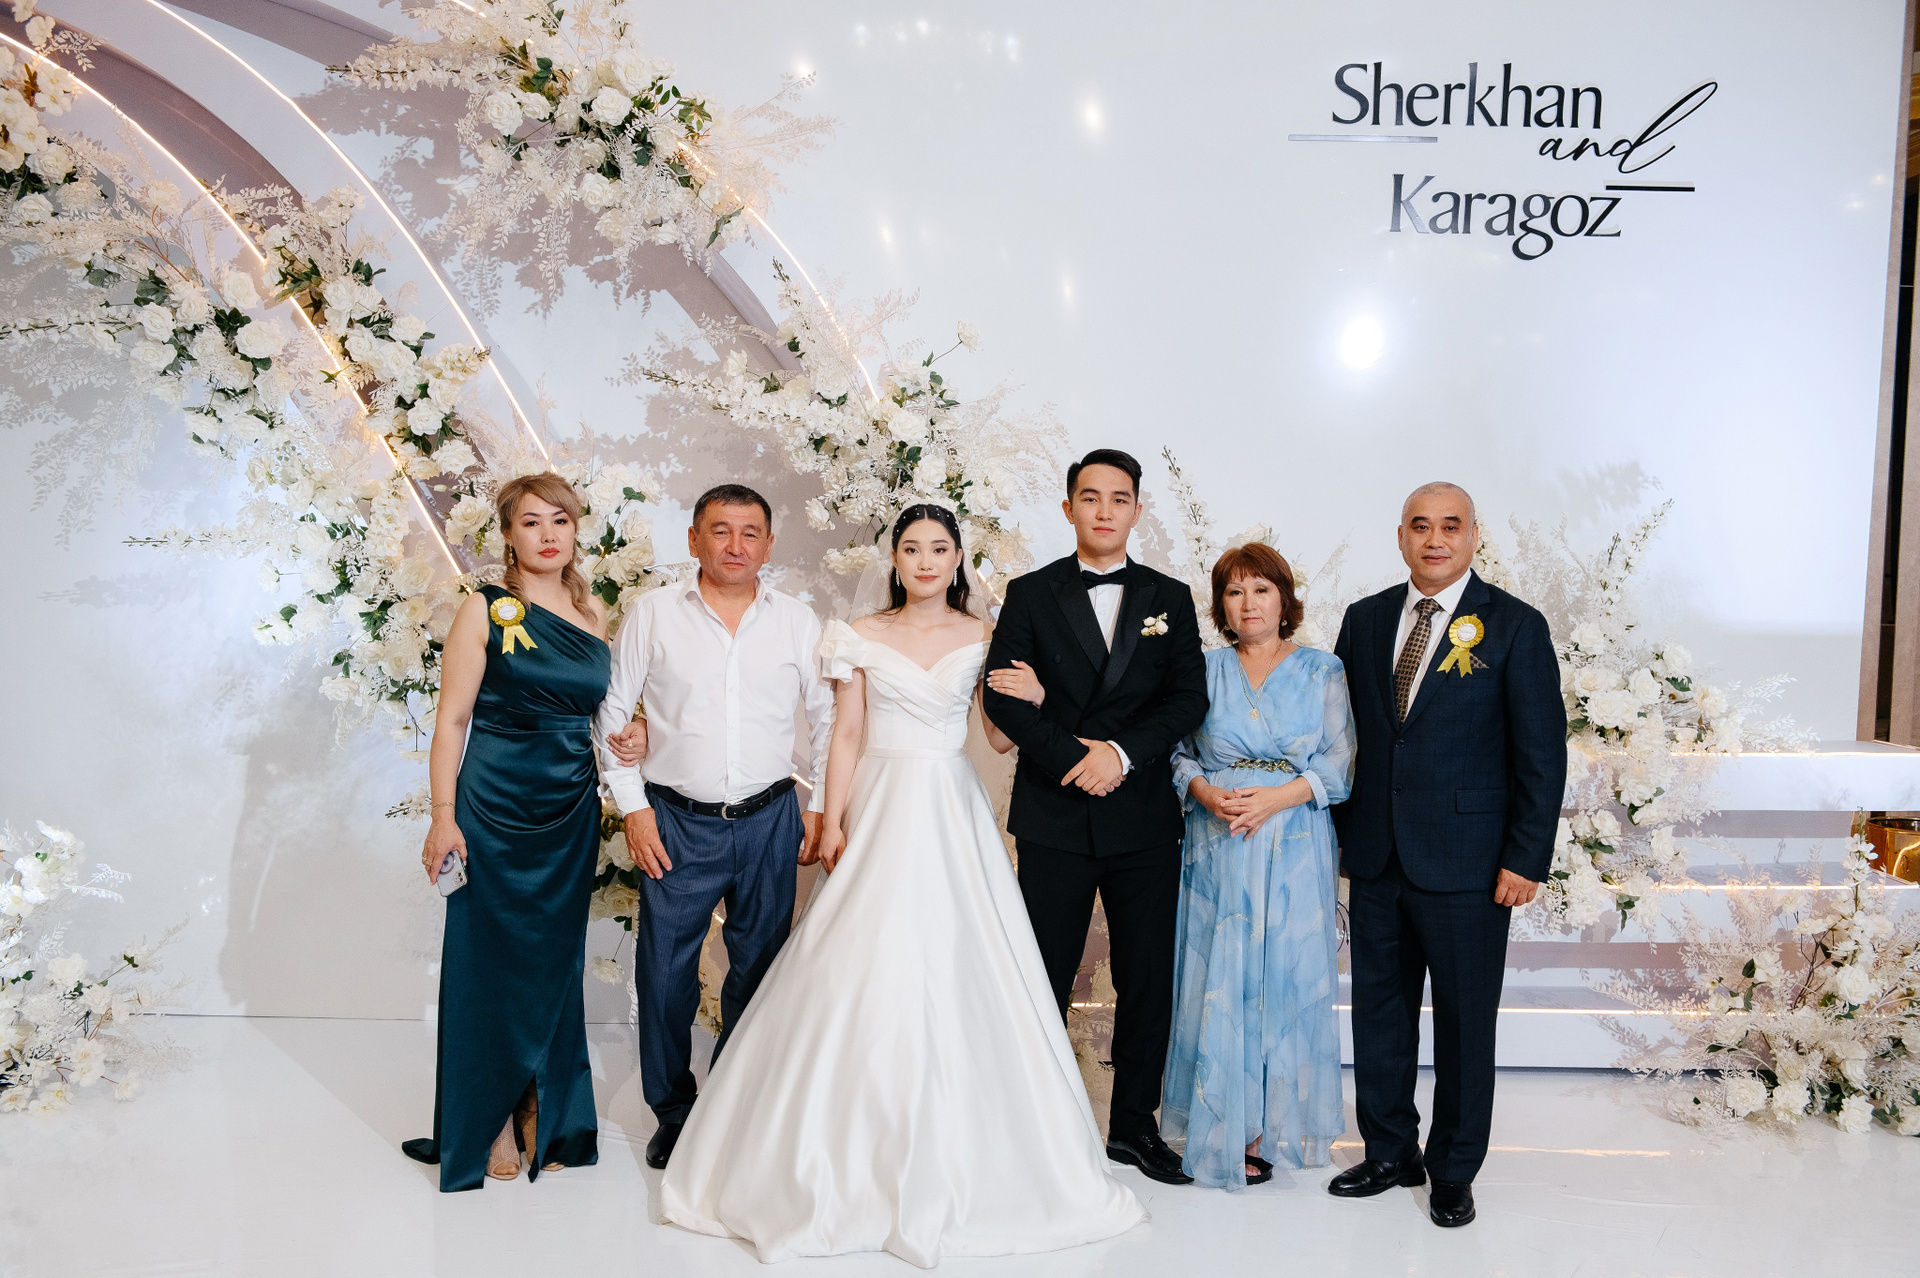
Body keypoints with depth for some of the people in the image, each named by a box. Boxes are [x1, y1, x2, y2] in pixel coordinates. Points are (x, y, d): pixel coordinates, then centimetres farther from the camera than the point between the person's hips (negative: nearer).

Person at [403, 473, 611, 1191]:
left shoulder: (594, 619, 9)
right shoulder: (486, 611, -3)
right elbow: (451, 719, -6)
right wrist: (443, 815, -13)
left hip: (571, 813, 4)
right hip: (494, 808, -4)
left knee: (555, 964, 11)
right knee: (490, 963, 3)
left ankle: (547, 1118, 25)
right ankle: (489, 1124, 18)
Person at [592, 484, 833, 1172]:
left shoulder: (797, 620, 5)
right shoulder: (653, 613, 0)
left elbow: (829, 715, 11)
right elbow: (611, 712, 3)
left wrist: (820, 805, 6)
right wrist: (632, 806, -2)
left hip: (768, 823, 1)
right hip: (676, 823, -1)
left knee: (758, 973, 9)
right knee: (665, 974, 4)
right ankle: (673, 1113, 23)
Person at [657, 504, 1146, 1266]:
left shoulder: (983, 638, 7)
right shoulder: (862, 637, 5)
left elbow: (1003, 739, 8)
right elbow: (846, 735, 3)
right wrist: (833, 823, -4)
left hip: (954, 817, 1)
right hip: (882, 810, -1)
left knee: (958, 972, -1)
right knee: (867, 972, -2)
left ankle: (955, 1162, 14)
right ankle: (856, 1160, 12)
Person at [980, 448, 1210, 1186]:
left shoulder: (1170, 599, 9)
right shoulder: (1031, 595, 4)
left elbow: (1189, 699, 0)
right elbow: (1001, 695, -5)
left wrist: (1122, 752, -15)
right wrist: (1074, 756, -16)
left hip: (1145, 818, 2)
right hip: (1054, 818, -1)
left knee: (1148, 978, 7)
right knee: (1045, 978, 6)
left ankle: (1134, 1125, 23)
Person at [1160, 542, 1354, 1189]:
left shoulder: (1322, 671, 6)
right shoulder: (1204, 670, 9)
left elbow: (1338, 761, -1)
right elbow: (1177, 752, 8)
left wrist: (1278, 797, -14)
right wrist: (1207, 793, -11)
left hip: (1294, 850, -1)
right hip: (1217, 850, 1)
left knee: (1287, 981, 1)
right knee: (1219, 983, 0)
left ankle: (1272, 1125, 13)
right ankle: (1226, 1132, 9)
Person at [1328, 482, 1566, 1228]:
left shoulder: (1515, 627, -4)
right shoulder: (1364, 620, 8)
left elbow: (1542, 755, -6)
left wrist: (1527, 860, -9)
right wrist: (1337, 830, 7)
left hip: (1466, 866, -4)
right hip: (1375, 860, 4)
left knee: (1464, 1021, 7)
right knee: (1379, 1011, 13)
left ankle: (1453, 1172, 24)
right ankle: (1389, 1152, 29)